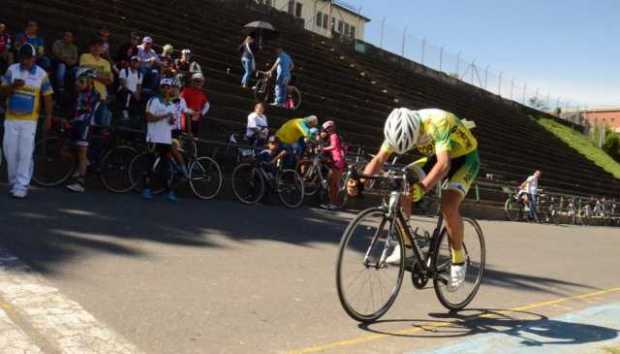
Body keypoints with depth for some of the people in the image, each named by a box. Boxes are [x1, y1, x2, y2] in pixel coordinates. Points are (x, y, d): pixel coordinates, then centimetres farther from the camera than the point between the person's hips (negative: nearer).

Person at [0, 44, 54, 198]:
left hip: (29, 120, -2)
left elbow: (47, 97, 1)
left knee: (25, 153, -7)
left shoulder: (41, 74, -1)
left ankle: (21, 186, -3)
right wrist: (13, 85, -18)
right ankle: (13, 182, 21)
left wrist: (48, 117, -4)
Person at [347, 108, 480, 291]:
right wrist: (360, 181, -38)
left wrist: (423, 188, -63)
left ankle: (459, 260, -6)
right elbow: (379, 159, -21)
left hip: (465, 157, -6)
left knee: (448, 205, -28)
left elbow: (444, 164, -47)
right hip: (436, 158, 6)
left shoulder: (437, 123, -37)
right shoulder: (400, 128, -19)